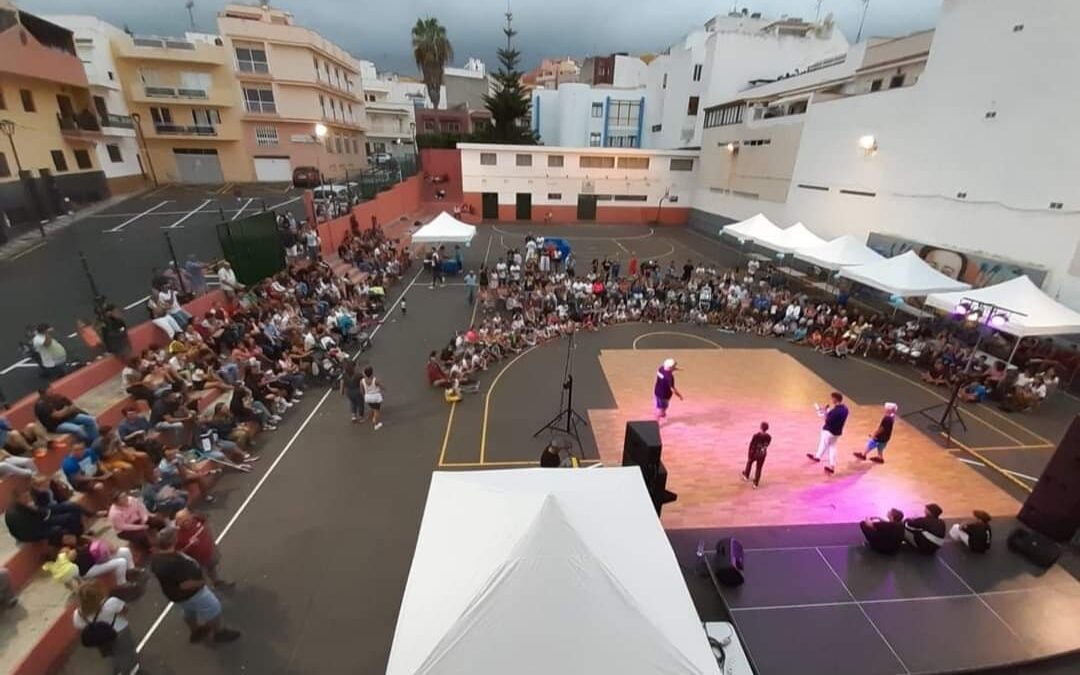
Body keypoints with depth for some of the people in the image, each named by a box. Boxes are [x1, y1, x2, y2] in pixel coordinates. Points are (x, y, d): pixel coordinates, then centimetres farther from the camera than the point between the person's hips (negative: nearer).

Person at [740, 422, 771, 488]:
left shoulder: (756, 436, -28)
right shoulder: (769, 437, -15)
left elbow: (751, 446, -20)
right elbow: (767, 445, 4)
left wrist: (749, 455, -7)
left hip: (754, 454, -2)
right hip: (762, 455, 3)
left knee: (749, 463, 27)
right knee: (758, 469, 17)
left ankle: (746, 476, 48)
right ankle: (756, 483, 28)